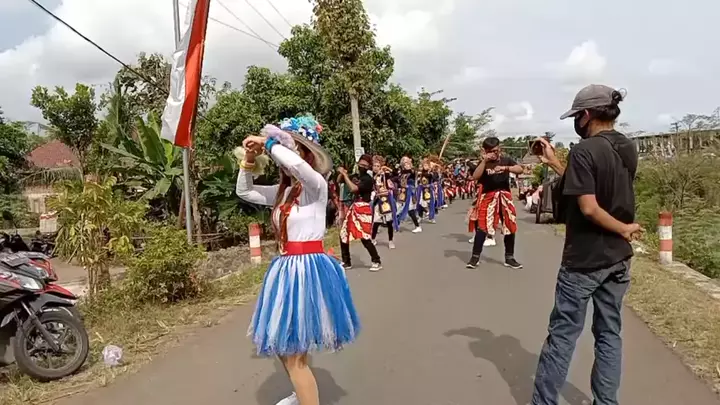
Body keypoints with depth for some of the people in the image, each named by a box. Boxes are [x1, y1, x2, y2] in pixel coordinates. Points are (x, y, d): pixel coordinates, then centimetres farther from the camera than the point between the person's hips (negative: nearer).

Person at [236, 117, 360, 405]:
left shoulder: (316, 186, -12)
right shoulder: (283, 191, 10)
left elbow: (296, 164, -33)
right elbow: (244, 192, 20)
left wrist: (268, 143, -17)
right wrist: (249, 160, 6)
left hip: (308, 269, -9)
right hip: (287, 268, 9)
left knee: (294, 354, -4)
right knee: (281, 345, 22)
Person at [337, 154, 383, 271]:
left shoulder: (368, 179, -12)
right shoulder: (357, 177, 12)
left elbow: (353, 189, -26)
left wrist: (345, 174, -18)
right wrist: (341, 174, -4)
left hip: (363, 210, -8)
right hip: (353, 208, 8)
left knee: (364, 237, -10)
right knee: (343, 235, 9)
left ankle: (377, 262, 7)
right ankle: (346, 262, 24)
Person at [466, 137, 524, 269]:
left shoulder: (506, 160, 5)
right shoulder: (483, 163, 2)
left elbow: (520, 169, -10)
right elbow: (475, 177, -14)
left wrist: (505, 168, -26)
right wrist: (484, 161, -18)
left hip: (504, 197, 2)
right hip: (487, 198, -2)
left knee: (510, 227, 6)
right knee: (481, 227, -6)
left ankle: (509, 258, 19)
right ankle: (475, 257, 4)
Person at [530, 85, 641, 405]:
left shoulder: (585, 151, -17)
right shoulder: (627, 149, 5)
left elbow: (588, 208, -24)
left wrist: (623, 229, -10)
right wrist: (554, 163, 11)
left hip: (584, 259, -7)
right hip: (618, 258, 7)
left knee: (562, 334, 3)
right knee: (609, 333, 14)